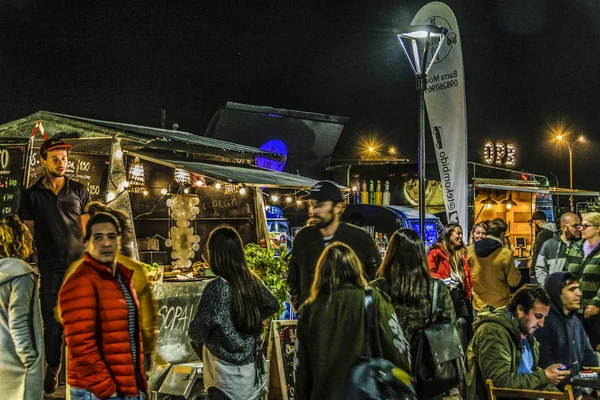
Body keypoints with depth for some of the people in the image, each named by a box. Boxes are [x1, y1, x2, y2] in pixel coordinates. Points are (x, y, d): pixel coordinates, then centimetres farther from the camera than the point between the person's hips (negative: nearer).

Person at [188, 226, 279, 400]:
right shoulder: (251, 280, -3)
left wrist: (195, 334, 2)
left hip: (230, 371, -6)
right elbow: (272, 305, 14)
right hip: (253, 364, 6)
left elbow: (198, 331, -20)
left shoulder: (217, 287, -23)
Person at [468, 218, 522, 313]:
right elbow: (513, 282, -12)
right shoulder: (505, 254, -17)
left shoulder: (470, 250, -5)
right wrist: (516, 270, 7)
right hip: (500, 305, -4)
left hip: (479, 305, 4)